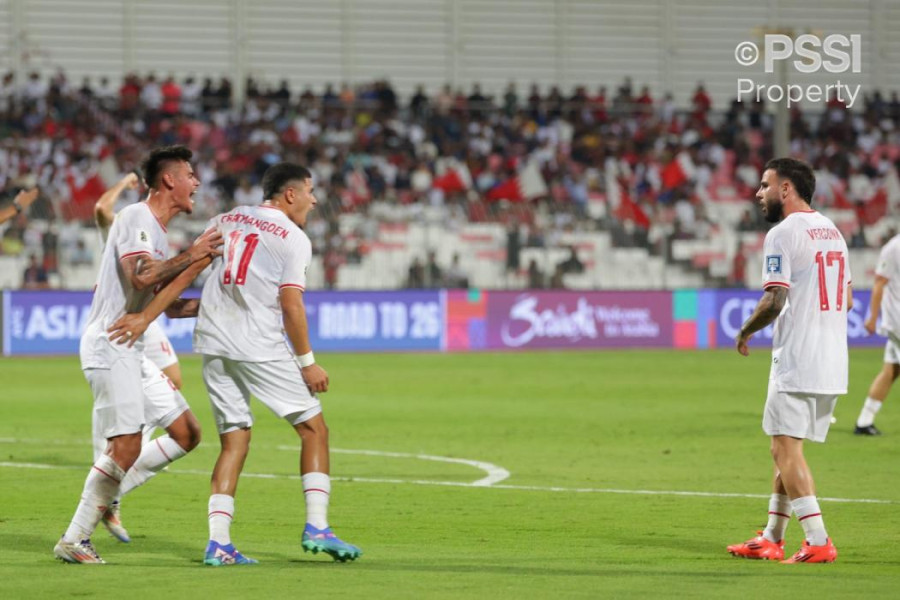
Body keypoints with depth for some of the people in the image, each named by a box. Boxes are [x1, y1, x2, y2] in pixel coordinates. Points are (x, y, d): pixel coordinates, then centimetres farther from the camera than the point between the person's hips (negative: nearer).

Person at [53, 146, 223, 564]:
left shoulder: (157, 231, 20)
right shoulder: (136, 217, -10)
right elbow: (141, 275, -26)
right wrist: (191, 256, -18)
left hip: (132, 353, 10)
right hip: (109, 347, -10)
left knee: (187, 434, 6)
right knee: (126, 447, -14)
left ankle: (105, 495, 8)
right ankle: (73, 540, -6)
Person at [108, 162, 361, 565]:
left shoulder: (224, 222, 14)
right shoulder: (294, 239, -2)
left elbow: (184, 273, 8)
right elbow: (290, 305, -10)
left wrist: (146, 317, 8)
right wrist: (307, 362, -4)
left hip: (213, 344, 6)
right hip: (260, 347, -6)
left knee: (234, 440, 10)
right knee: (313, 428, 5)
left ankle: (218, 543, -1)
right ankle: (316, 528, -3)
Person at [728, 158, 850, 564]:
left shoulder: (783, 234, -11)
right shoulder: (832, 230, 16)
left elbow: (775, 301, -18)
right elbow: (847, 299, 20)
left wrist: (745, 332, -2)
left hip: (797, 362, -9)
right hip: (833, 363, 9)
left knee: (786, 448, -7)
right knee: (785, 450, 16)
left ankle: (818, 541, -15)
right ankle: (771, 539, 21)